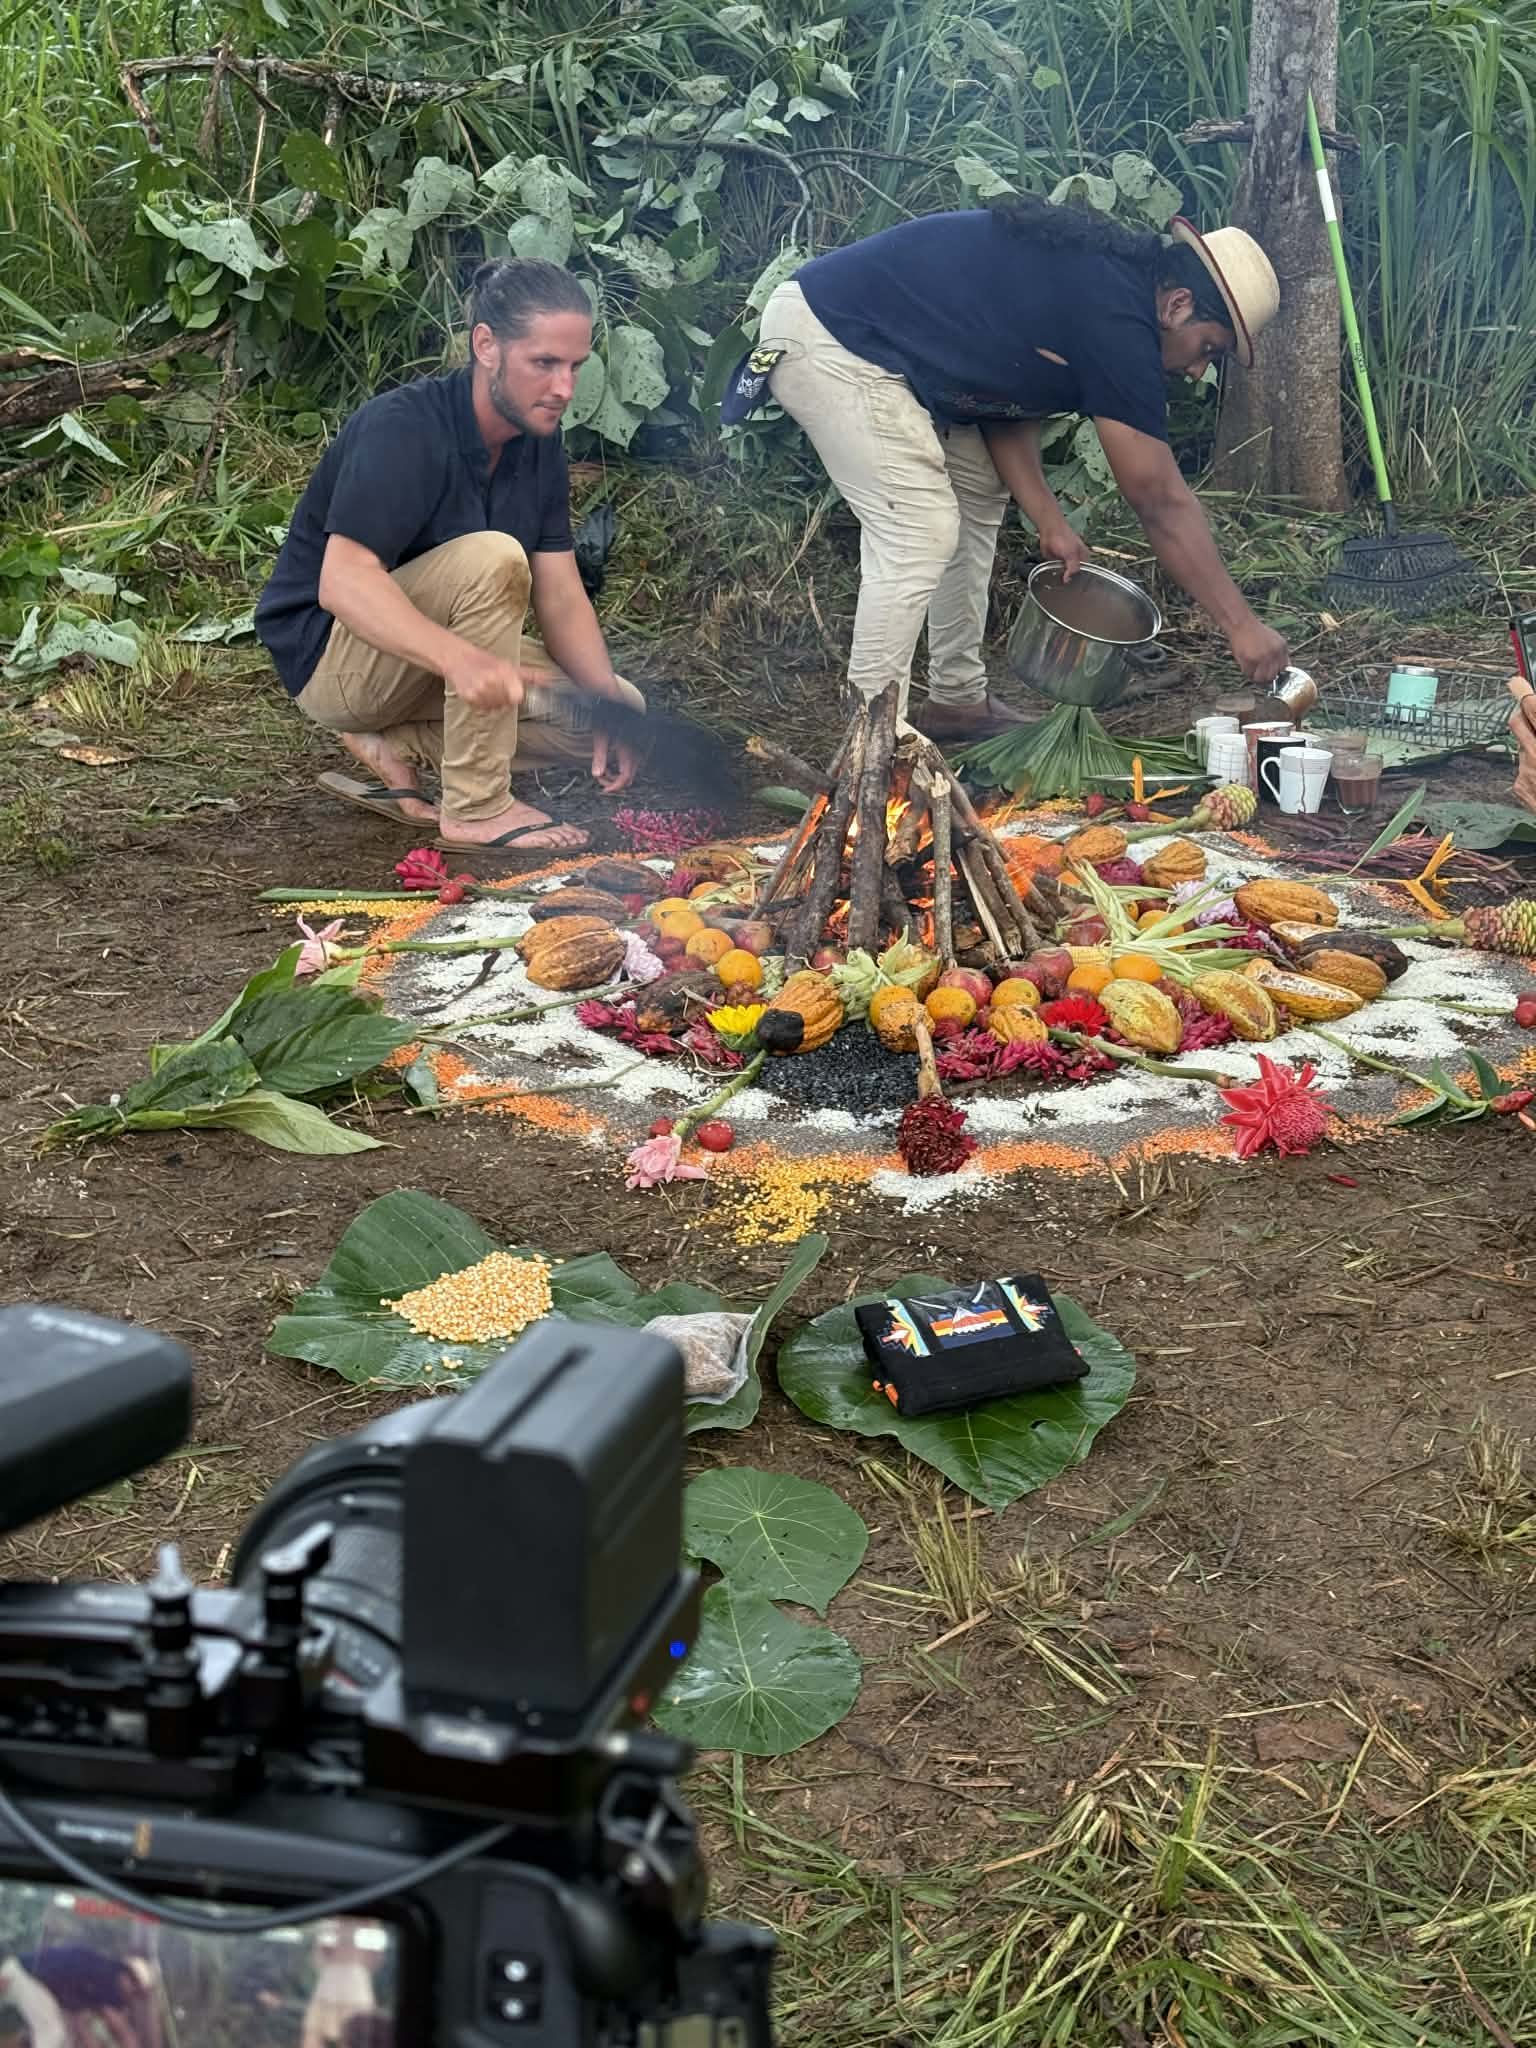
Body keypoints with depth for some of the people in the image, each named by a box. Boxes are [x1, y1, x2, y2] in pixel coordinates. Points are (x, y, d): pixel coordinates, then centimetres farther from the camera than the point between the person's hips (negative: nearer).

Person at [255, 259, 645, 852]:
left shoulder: (538, 442, 0)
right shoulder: (403, 427, -24)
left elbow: (561, 597, 0)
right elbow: (342, 583, -35)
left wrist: (608, 702, -16)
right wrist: (461, 658, -51)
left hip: (426, 660, 8)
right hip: (328, 656, -8)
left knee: (619, 711, -5)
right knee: (491, 558, -32)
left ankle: (394, 746, -2)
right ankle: (476, 808, -25)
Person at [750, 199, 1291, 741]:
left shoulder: (1096, 275, 9)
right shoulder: (1117, 321, -20)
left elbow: (1008, 408, 12)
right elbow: (1161, 501, -18)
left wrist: (1049, 521, 0)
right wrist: (1240, 624, -13)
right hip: (829, 338, -11)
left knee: (978, 493, 16)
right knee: (920, 534, -15)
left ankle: (957, 700, 23)